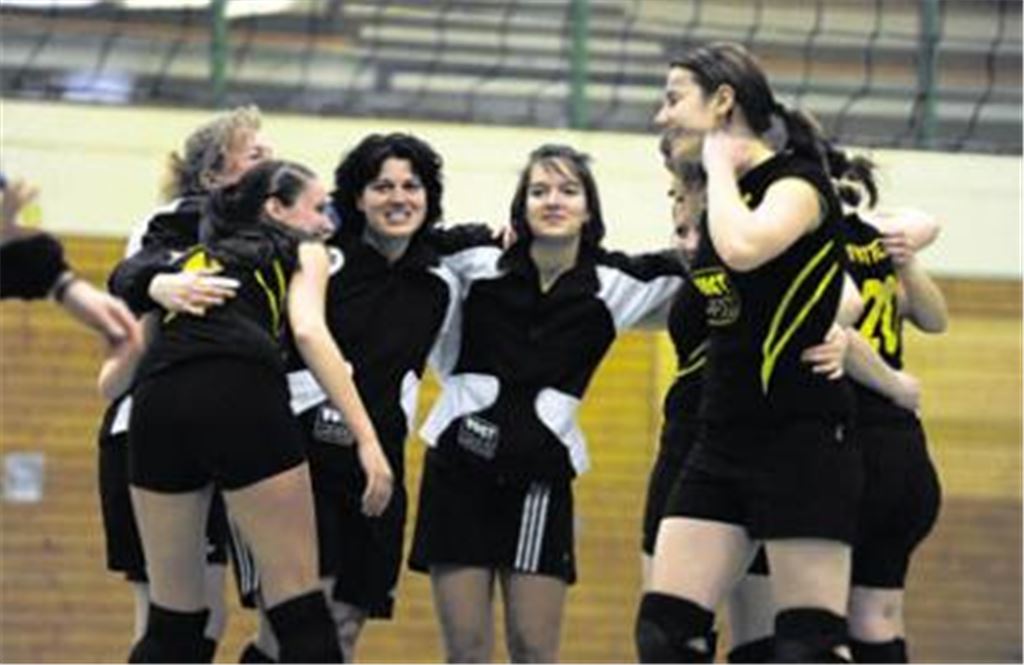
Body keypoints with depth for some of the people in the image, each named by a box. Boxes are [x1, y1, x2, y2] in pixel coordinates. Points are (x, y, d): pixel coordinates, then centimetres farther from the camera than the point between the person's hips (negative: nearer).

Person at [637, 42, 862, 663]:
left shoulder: (797, 182, -11)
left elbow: (744, 249, -33)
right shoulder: (726, 196, 14)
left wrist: (722, 166, -16)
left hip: (801, 443, -8)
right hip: (724, 443, 8)